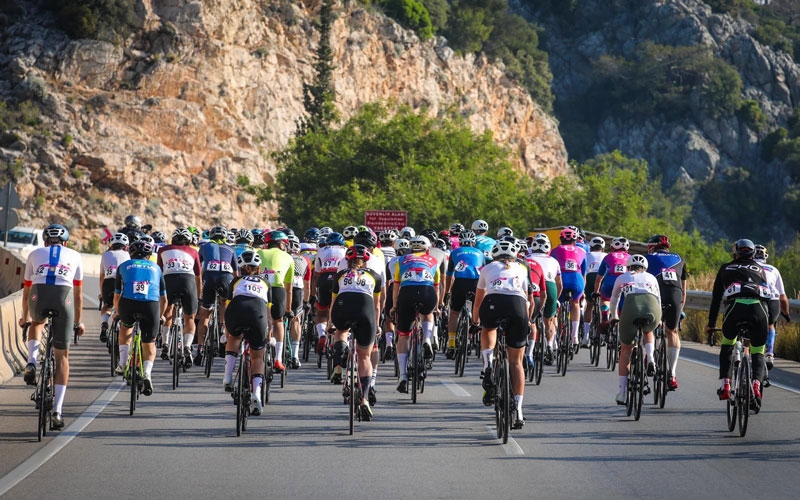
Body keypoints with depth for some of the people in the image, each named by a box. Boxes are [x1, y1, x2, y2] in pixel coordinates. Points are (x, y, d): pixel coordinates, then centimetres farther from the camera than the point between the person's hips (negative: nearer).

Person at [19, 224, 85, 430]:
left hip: (38, 296, 0)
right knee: (62, 356, 11)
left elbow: (26, 289, 35)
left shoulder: (35, 254, 28)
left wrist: (25, 317, 50)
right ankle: (57, 411, 4)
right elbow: (78, 294, 27)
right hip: (64, 297, 0)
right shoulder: (74, 256, 26)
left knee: (37, 324, 38)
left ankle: (32, 363, 12)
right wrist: (78, 322, 39)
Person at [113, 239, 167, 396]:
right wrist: (160, 316, 50)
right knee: (149, 344, 15)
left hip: (128, 303, 0)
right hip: (151, 305, 0)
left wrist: (118, 312, 47)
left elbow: (116, 296, 28)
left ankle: (123, 364, 26)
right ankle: (147, 374, -7)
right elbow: (163, 298, 32)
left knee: (125, 327, 33)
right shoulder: (156, 267, 27)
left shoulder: (124, 266, 25)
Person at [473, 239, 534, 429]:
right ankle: (518, 411, 6)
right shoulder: (522, 269, 32)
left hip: (493, 303, -1)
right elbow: (529, 302, 34)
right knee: (516, 361, 11)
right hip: (518, 305, 1)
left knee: (488, 330, 36)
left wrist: (475, 321, 56)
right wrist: (526, 321, 51)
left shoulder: (488, 268, 30)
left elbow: (478, 301, 39)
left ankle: (488, 366, 10)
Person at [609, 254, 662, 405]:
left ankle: (622, 393, 13)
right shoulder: (651, 278, 32)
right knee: (647, 331, 37)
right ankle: (650, 358, 9)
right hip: (653, 311, 1)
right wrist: (658, 319, 57)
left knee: (626, 351, 17)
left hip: (631, 307, -1)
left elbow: (614, 300, 42)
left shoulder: (622, 278, 30)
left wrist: (614, 317, 59)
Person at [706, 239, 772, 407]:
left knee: (726, 348, 23)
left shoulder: (726, 268, 28)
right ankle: (756, 386, -12)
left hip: (736, 306, -1)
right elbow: (768, 296, 31)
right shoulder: (760, 270, 31)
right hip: (759, 308, 1)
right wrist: (770, 322, 40)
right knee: (758, 354, 13)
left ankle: (724, 386, 9)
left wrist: (711, 323, 36)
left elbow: (716, 297, 29)